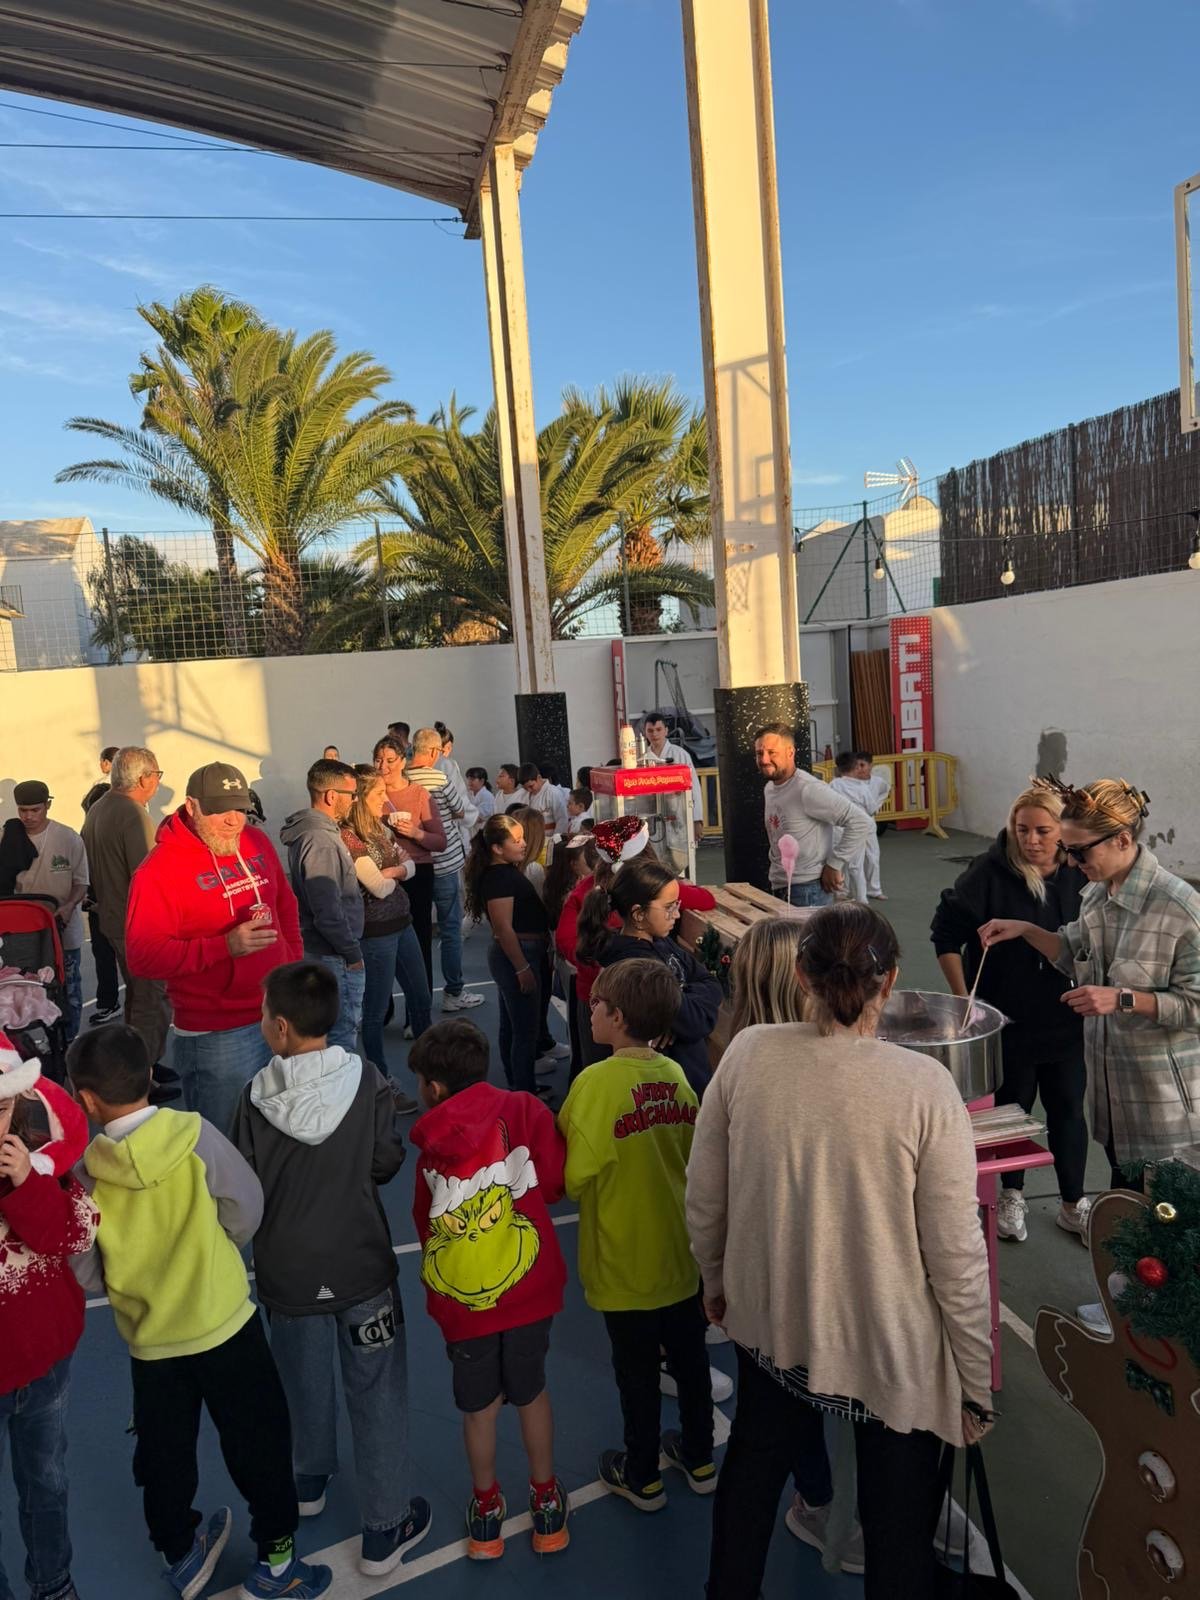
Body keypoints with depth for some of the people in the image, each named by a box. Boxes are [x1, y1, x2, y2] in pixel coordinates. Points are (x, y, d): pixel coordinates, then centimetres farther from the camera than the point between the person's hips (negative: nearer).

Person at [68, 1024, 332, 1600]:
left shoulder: (85, 1170, -15)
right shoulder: (194, 1134, -20)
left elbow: (83, 1271, -5)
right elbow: (247, 1210, -9)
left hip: (148, 1336, 2)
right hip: (224, 1321, -2)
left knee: (164, 1454, 24)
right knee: (257, 1442, 15)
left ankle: (180, 1553, 43)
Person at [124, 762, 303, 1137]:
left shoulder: (257, 843, 5)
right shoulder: (160, 869, -14)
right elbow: (142, 956, -19)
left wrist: (293, 961, 9)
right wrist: (225, 946, -25)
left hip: (279, 1017, 6)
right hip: (216, 1034, -6)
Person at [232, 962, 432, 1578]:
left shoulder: (256, 1096, -20)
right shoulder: (366, 1081, -19)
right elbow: (387, 1162, -8)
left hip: (287, 1269, 1)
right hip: (362, 1266, -1)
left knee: (304, 1380, 26)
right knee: (375, 1393, 14)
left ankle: (310, 1479, 50)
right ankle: (384, 1528, 24)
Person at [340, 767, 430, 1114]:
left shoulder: (381, 829, 8)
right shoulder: (349, 838, -18)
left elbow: (410, 866, 8)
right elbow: (379, 887, -20)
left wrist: (391, 871, -12)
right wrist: (396, 874, 0)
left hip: (401, 923, 9)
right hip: (376, 932, -9)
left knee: (421, 999, 18)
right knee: (375, 1011, 5)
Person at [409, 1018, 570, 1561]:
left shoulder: (432, 1144, -4)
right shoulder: (523, 1111, -9)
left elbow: (425, 1225, 3)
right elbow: (553, 1183, -12)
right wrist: (514, 1201, 7)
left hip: (461, 1297, 0)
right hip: (527, 1287, 0)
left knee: (479, 1405, 19)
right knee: (531, 1393, 20)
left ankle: (487, 1513, 37)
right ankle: (546, 1504, 36)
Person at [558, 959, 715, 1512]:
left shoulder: (597, 1082, -24)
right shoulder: (675, 1074, -6)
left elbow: (575, 1177, -23)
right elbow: (692, 1151, 5)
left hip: (625, 1263, -5)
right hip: (681, 1253, 5)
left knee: (637, 1371, 15)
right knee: (689, 1357, 22)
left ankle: (643, 1476, 34)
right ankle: (699, 1459, 41)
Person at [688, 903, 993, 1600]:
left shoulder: (747, 1054, -16)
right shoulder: (924, 1085, -23)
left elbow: (704, 1198, -4)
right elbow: (957, 1258, -16)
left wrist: (716, 1281, 15)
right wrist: (980, 1386, -2)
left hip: (769, 1323, 3)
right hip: (893, 1352, -3)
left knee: (754, 1469, 30)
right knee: (897, 1520, 22)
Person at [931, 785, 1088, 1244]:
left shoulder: (1081, 874, -7)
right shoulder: (990, 871, -17)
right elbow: (946, 932, -11)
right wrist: (963, 997, -13)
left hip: (1067, 1023, 2)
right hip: (1006, 1022, -2)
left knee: (1067, 1111, 14)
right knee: (1011, 1108, 15)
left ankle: (1073, 1204, 33)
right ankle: (1012, 1196, 36)